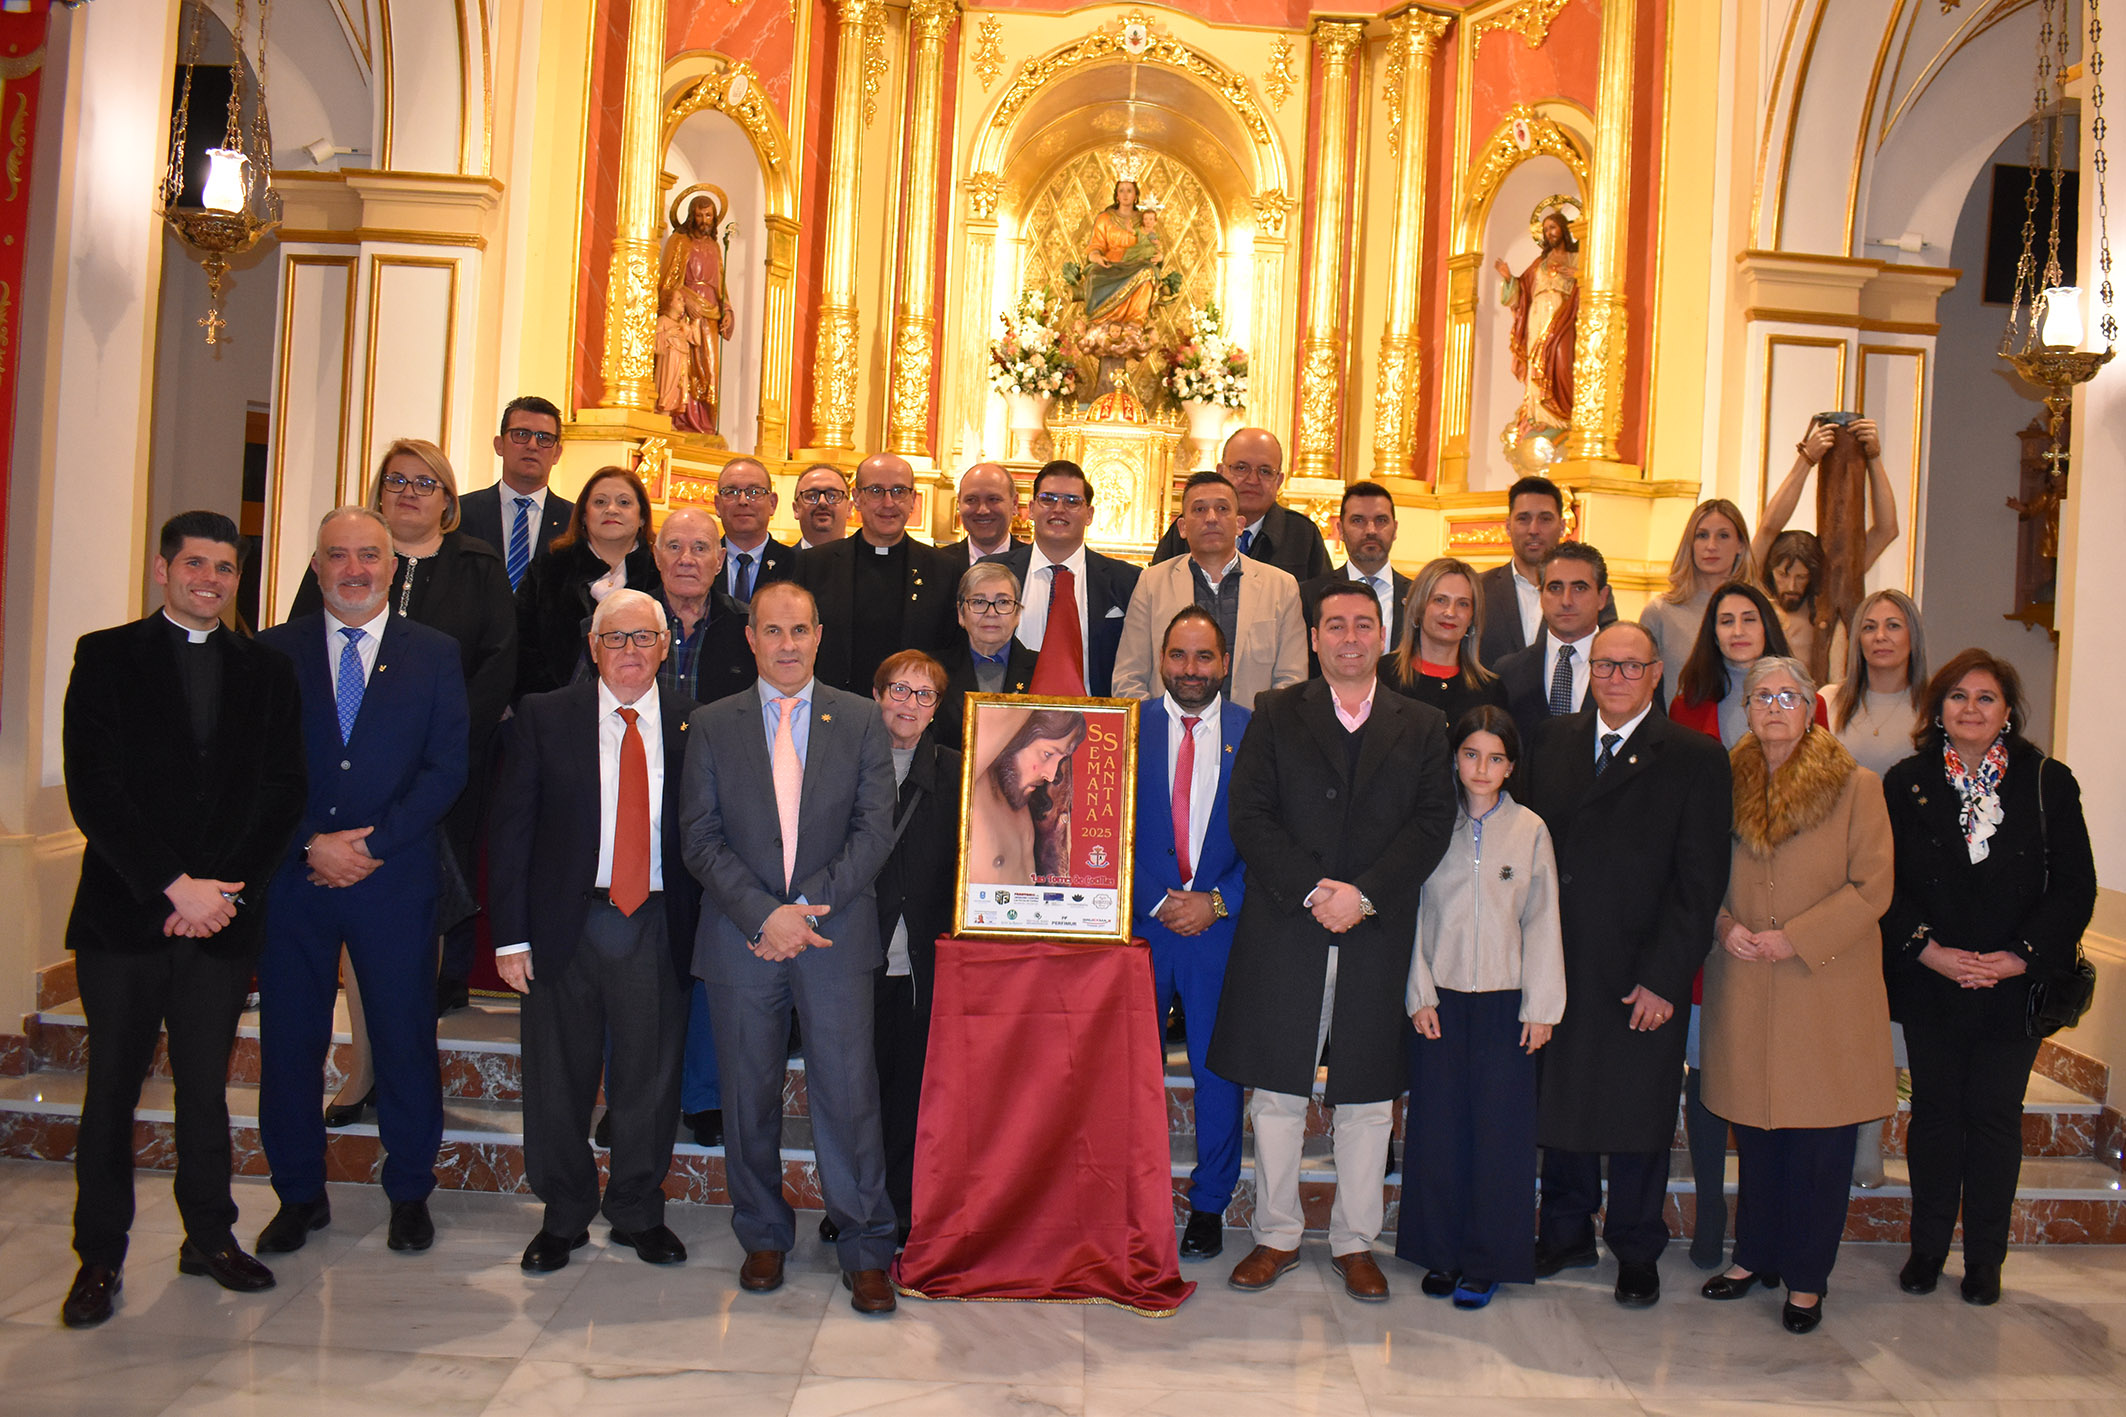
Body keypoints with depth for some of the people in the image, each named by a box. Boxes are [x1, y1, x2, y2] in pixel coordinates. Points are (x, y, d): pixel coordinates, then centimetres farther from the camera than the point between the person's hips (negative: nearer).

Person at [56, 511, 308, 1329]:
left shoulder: (265, 672, 10)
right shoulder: (106, 658, 2)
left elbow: (283, 795, 6)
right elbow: (93, 791, -6)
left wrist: (226, 892, -6)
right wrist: (175, 888, -13)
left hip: (223, 917, 2)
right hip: (123, 916, -2)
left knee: (206, 1085, 10)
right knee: (112, 1088, 6)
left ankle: (210, 1235, 23)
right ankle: (100, 1256, 18)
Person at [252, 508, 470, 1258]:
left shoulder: (435, 654, 5)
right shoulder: (273, 652, 7)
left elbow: (447, 768, -2)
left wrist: (372, 843, -11)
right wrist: (312, 844, -11)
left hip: (395, 879, -1)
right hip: (291, 877, 1)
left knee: (405, 1038, 5)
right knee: (288, 1039, 8)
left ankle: (409, 1193, 21)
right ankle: (298, 1194, 25)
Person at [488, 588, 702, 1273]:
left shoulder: (694, 724, 3)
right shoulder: (545, 716, 2)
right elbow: (511, 827, 0)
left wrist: (702, 929, -4)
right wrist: (511, 933, -6)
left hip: (657, 927, 0)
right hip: (565, 925, 0)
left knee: (650, 1079, 9)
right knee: (558, 1081, 10)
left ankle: (639, 1214, 29)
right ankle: (563, 1218, 30)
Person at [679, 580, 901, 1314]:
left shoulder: (861, 720, 5)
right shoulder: (712, 724, 6)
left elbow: (875, 828, -2)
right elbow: (700, 837, 0)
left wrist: (808, 907, -12)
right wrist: (762, 915, -12)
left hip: (835, 937, -1)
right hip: (741, 939, 1)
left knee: (848, 1093, 0)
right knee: (749, 1095, 10)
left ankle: (866, 1251, 14)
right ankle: (764, 1238, 28)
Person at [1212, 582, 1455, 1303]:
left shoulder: (1422, 726, 9)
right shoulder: (1275, 715, 6)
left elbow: (1433, 822, -1)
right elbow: (1249, 816, -2)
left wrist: (1363, 893, -13)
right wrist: (1311, 890, -13)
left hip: (1378, 932, 1)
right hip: (1284, 927, -1)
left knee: (1369, 1097, 8)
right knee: (1277, 1091, 6)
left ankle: (1355, 1242, 22)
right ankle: (1277, 1236, 20)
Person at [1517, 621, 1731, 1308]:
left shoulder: (1695, 760, -3)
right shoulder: (1550, 743, 8)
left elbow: (1700, 882, -7)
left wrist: (1664, 977, -12)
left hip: (1642, 977, -3)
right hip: (1557, 968, 3)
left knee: (1639, 1117, 10)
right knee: (1558, 1103, 12)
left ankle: (1637, 1250, 29)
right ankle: (1566, 1232, 32)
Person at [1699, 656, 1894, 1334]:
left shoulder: (1855, 787, -3)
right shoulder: (1730, 784, 7)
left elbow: (1871, 888, -6)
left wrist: (1795, 938, -13)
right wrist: (1725, 925, -5)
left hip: (1826, 986, -3)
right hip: (1744, 989, 3)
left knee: (1819, 1138, 3)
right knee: (1755, 1130, 12)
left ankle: (1806, 1277, 17)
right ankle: (1756, 1255, 28)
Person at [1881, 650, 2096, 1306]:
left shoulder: (2048, 783, 0)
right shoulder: (1906, 784, 2)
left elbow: (2075, 887, -3)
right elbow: (1885, 884, 0)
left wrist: (2020, 956, -13)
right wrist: (1928, 949, -12)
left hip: (2015, 984, 0)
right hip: (1930, 982, 1)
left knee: (1996, 1117, 6)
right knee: (1935, 1112, 9)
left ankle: (1984, 1257, 20)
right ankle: (1927, 1247, 22)